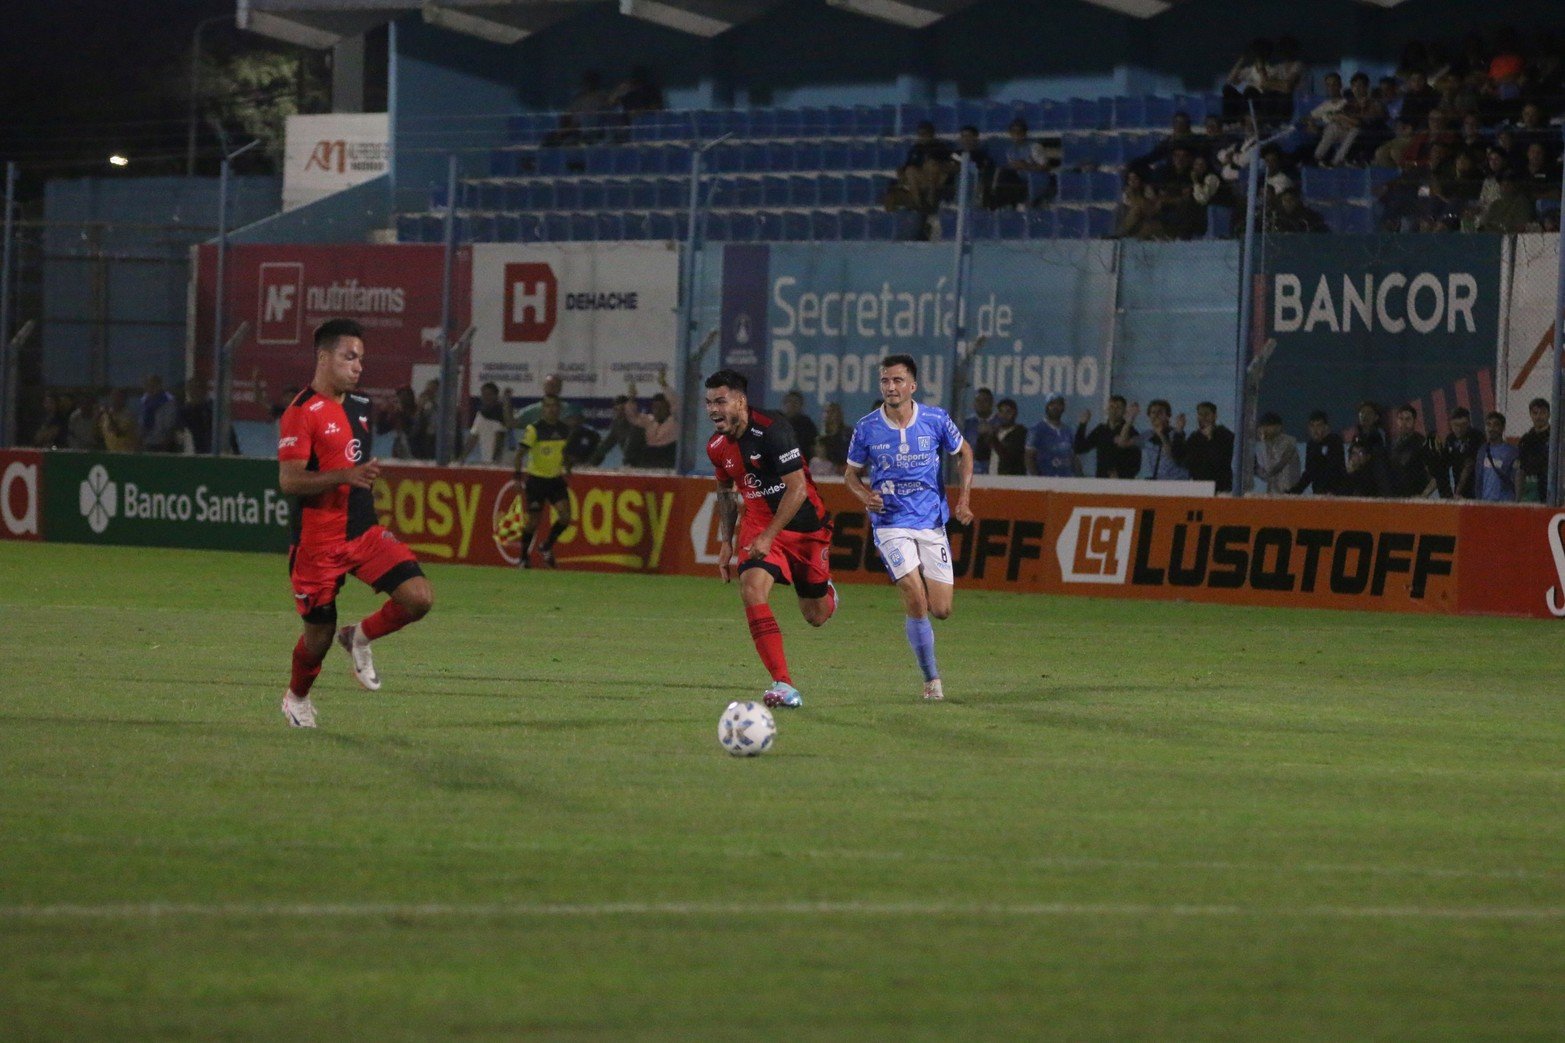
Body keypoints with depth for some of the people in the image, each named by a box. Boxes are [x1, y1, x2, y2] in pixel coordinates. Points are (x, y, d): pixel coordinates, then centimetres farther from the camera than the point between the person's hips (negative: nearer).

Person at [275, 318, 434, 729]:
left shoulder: (360, 406, 11)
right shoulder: (302, 412, -14)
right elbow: (289, 480, -21)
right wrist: (347, 476, -32)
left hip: (364, 532, 6)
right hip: (318, 540, -6)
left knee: (419, 598, -13)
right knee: (320, 634, 5)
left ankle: (360, 638, 14)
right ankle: (296, 698, 35)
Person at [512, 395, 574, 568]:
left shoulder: (565, 430, 4)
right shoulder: (534, 429, -12)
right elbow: (521, 451, -15)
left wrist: (567, 470, 17)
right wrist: (518, 474, -24)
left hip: (556, 479, 4)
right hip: (536, 478, -4)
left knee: (565, 515, -10)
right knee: (534, 520, -1)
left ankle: (546, 547, 13)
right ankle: (524, 556, 19)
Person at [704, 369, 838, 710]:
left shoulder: (772, 431, -23)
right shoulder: (718, 447, -1)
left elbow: (798, 489, -23)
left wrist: (769, 536, -26)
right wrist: (725, 542, 11)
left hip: (805, 525, -4)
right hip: (758, 525, 4)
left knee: (816, 617, 6)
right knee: (752, 590, -24)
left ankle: (824, 591, 47)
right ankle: (784, 686, -25)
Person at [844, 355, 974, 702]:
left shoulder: (935, 420, -4)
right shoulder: (866, 429, -6)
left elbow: (964, 452, 13)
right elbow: (853, 473, 8)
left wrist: (963, 498, 2)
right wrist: (865, 496, -14)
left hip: (932, 522, 2)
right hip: (891, 524, -2)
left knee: (941, 610, -2)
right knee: (916, 601, -18)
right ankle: (932, 680, -4)